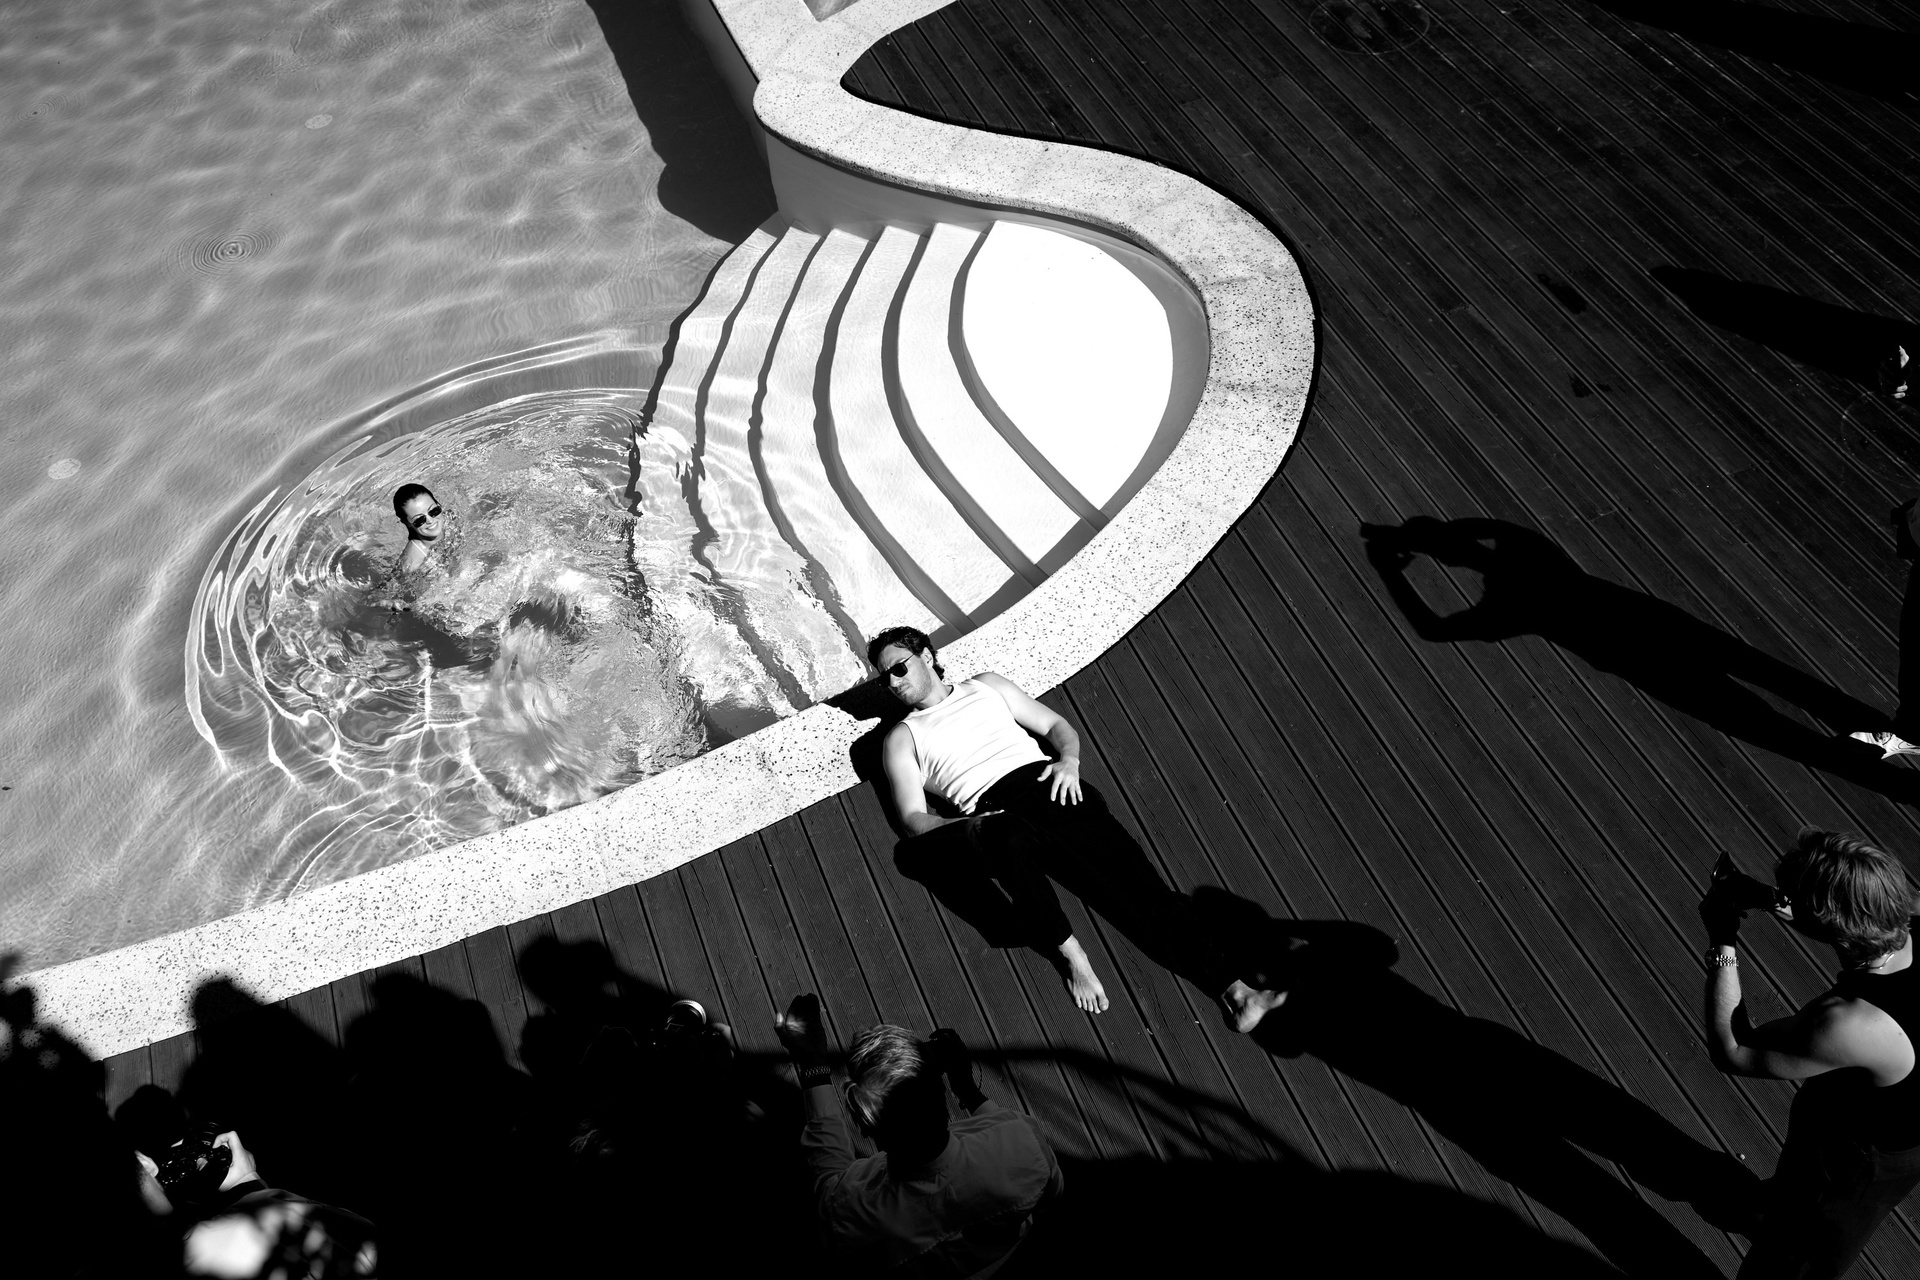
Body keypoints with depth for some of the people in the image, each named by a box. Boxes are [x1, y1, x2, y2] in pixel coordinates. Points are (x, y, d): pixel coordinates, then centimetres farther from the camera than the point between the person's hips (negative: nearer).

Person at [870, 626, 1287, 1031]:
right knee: (1014, 841, -42)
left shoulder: (984, 685, 26)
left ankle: (1233, 990, -26)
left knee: (1134, 880, -18)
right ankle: (1070, 953, -30)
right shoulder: (901, 739, 17)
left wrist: (1069, 759, 1)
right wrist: (964, 827, -15)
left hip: (1048, 785, 2)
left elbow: (1056, 725, 24)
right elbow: (913, 819, 5)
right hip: (994, 814, -2)